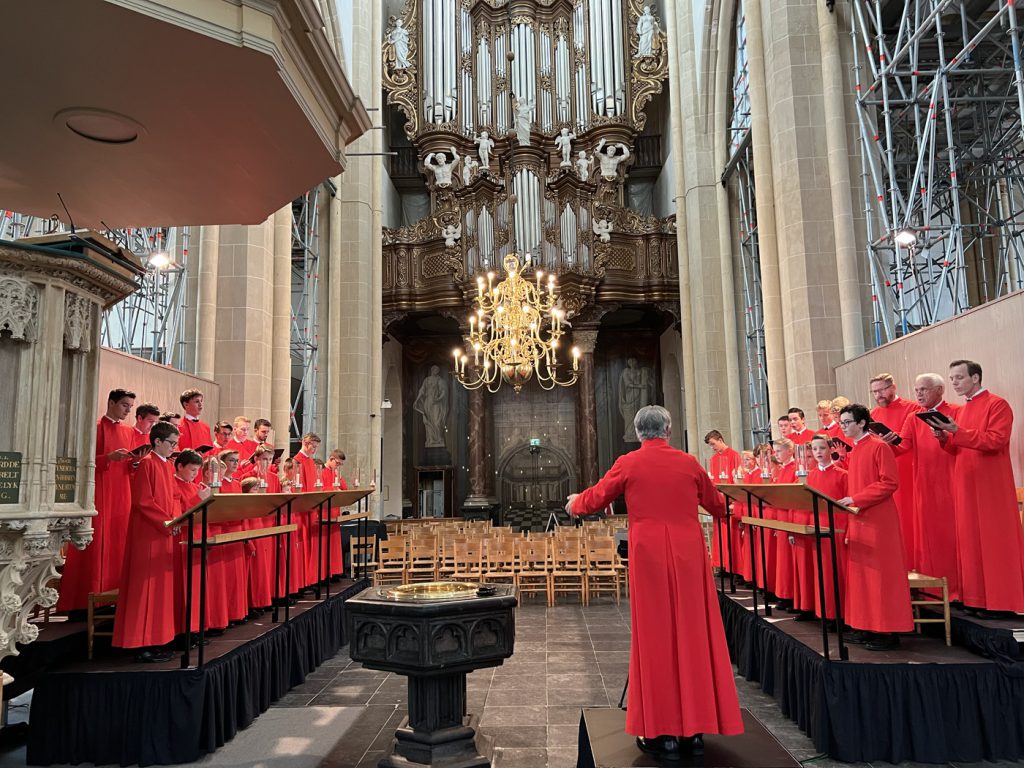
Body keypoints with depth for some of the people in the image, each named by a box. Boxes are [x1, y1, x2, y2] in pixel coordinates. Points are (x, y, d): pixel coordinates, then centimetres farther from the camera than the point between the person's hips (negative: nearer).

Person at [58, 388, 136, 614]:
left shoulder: (128, 432, 15)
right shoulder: (95, 428, -3)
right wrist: (109, 457, -22)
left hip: (121, 496, 6)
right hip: (98, 495, -6)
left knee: (117, 545, 5)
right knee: (94, 546, -6)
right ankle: (83, 602, 0)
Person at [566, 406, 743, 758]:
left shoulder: (628, 464, -3)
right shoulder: (689, 463, 4)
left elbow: (594, 499, 7)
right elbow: (716, 504, 20)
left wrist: (574, 503, 29)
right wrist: (724, 507, 44)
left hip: (649, 557, -2)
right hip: (688, 556, 2)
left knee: (656, 638, 6)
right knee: (692, 635, 10)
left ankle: (664, 732, 10)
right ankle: (696, 727, 19)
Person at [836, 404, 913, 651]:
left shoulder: (879, 447, -10)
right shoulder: (854, 451, 15)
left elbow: (890, 483, -16)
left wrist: (855, 499, -18)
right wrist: (850, 502, 10)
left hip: (878, 520, -8)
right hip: (859, 520, 8)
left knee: (880, 574, -4)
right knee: (860, 574, 9)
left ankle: (889, 632, 3)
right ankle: (867, 627, 15)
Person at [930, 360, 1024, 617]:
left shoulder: (997, 405, -7)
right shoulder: (962, 410, 16)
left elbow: (995, 441, -19)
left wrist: (957, 432, -24)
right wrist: (945, 437, -2)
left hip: (991, 485, -7)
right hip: (965, 485, 7)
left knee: (995, 540, -3)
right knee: (970, 540, 7)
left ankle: (1002, 602, 4)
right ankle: (978, 598, 13)